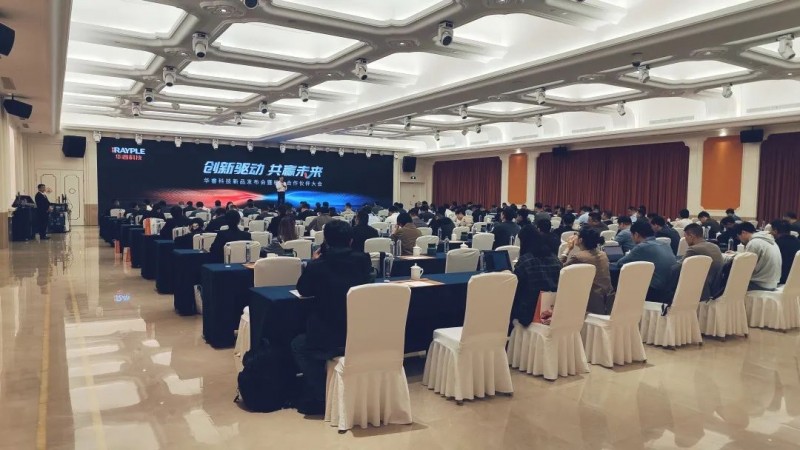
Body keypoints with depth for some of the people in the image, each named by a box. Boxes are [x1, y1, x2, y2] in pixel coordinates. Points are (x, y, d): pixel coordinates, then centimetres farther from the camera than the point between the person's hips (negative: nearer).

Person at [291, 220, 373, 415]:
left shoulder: (318, 266, -12)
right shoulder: (363, 260, -2)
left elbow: (303, 290, 7)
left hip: (329, 340, -5)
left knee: (298, 344, 25)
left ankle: (320, 398, 17)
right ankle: (315, 396, 39)